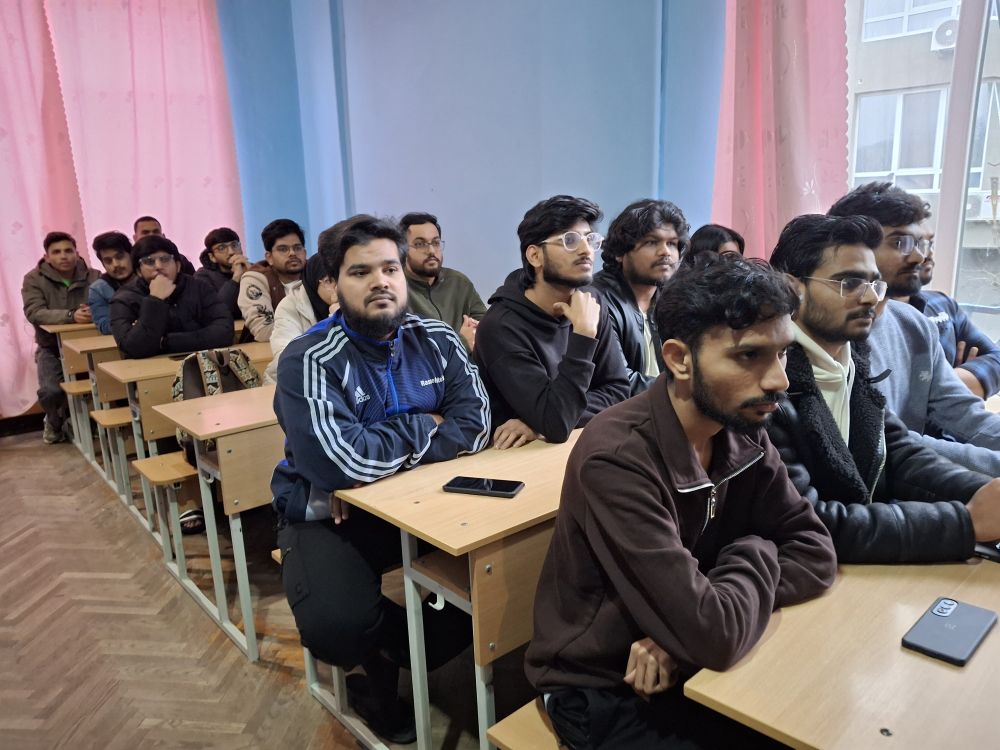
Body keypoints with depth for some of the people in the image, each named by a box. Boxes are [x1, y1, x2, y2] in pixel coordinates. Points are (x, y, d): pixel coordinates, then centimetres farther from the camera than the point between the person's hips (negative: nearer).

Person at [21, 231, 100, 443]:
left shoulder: (93, 276, -3)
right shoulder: (34, 279, -6)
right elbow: (34, 313, -20)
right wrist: (71, 315, -36)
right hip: (52, 348, -1)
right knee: (50, 392, -23)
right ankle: (55, 422, 15)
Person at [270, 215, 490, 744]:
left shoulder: (437, 341, -1)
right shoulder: (309, 359, -17)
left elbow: (476, 423, -11)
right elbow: (340, 461, -29)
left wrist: (385, 459, -22)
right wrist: (420, 427, -13)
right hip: (327, 514, -4)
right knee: (337, 627, -29)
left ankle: (388, 658, 9)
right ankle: (399, 643, 10)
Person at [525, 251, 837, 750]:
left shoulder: (742, 431, -7)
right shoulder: (617, 459, -30)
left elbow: (815, 552, -8)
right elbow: (715, 635, -32)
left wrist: (689, 628, -23)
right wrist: (754, 554, -11)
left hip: (692, 666, 6)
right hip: (602, 692, -6)